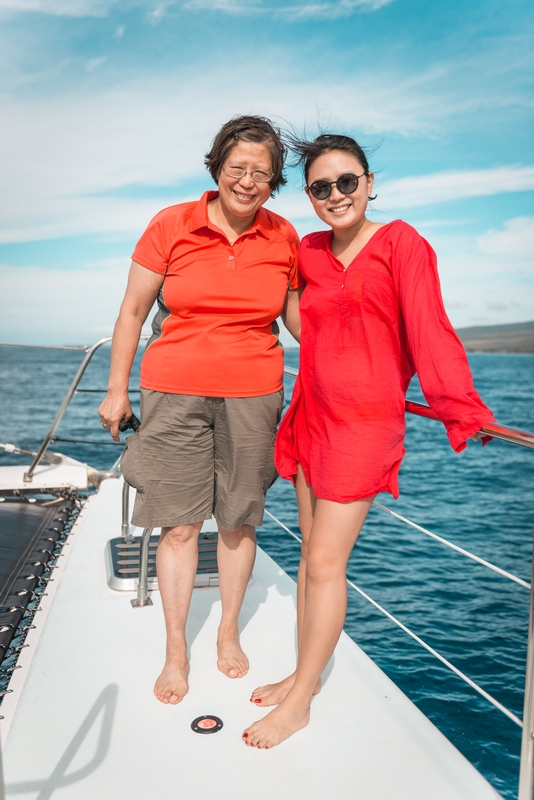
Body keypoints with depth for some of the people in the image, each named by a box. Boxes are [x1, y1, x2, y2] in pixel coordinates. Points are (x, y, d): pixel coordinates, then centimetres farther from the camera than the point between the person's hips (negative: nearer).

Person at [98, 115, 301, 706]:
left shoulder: (283, 238, 3)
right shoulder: (171, 226, -3)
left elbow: (299, 316, 15)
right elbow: (132, 311, 3)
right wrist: (116, 389, 4)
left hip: (253, 394, 2)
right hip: (175, 391, -1)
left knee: (238, 520, 10)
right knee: (178, 524, 4)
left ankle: (228, 632, 33)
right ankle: (175, 651, 23)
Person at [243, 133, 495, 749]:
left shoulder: (400, 242, -6)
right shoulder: (309, 252, 11)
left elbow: (428, 330, -13)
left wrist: (461, 410, -18)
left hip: (364, 421, -6)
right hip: (312, 415, 7)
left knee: (325, 562, -2)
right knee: (311, 553, 14)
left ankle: (299, 704, 15)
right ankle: (304, 675, 31)